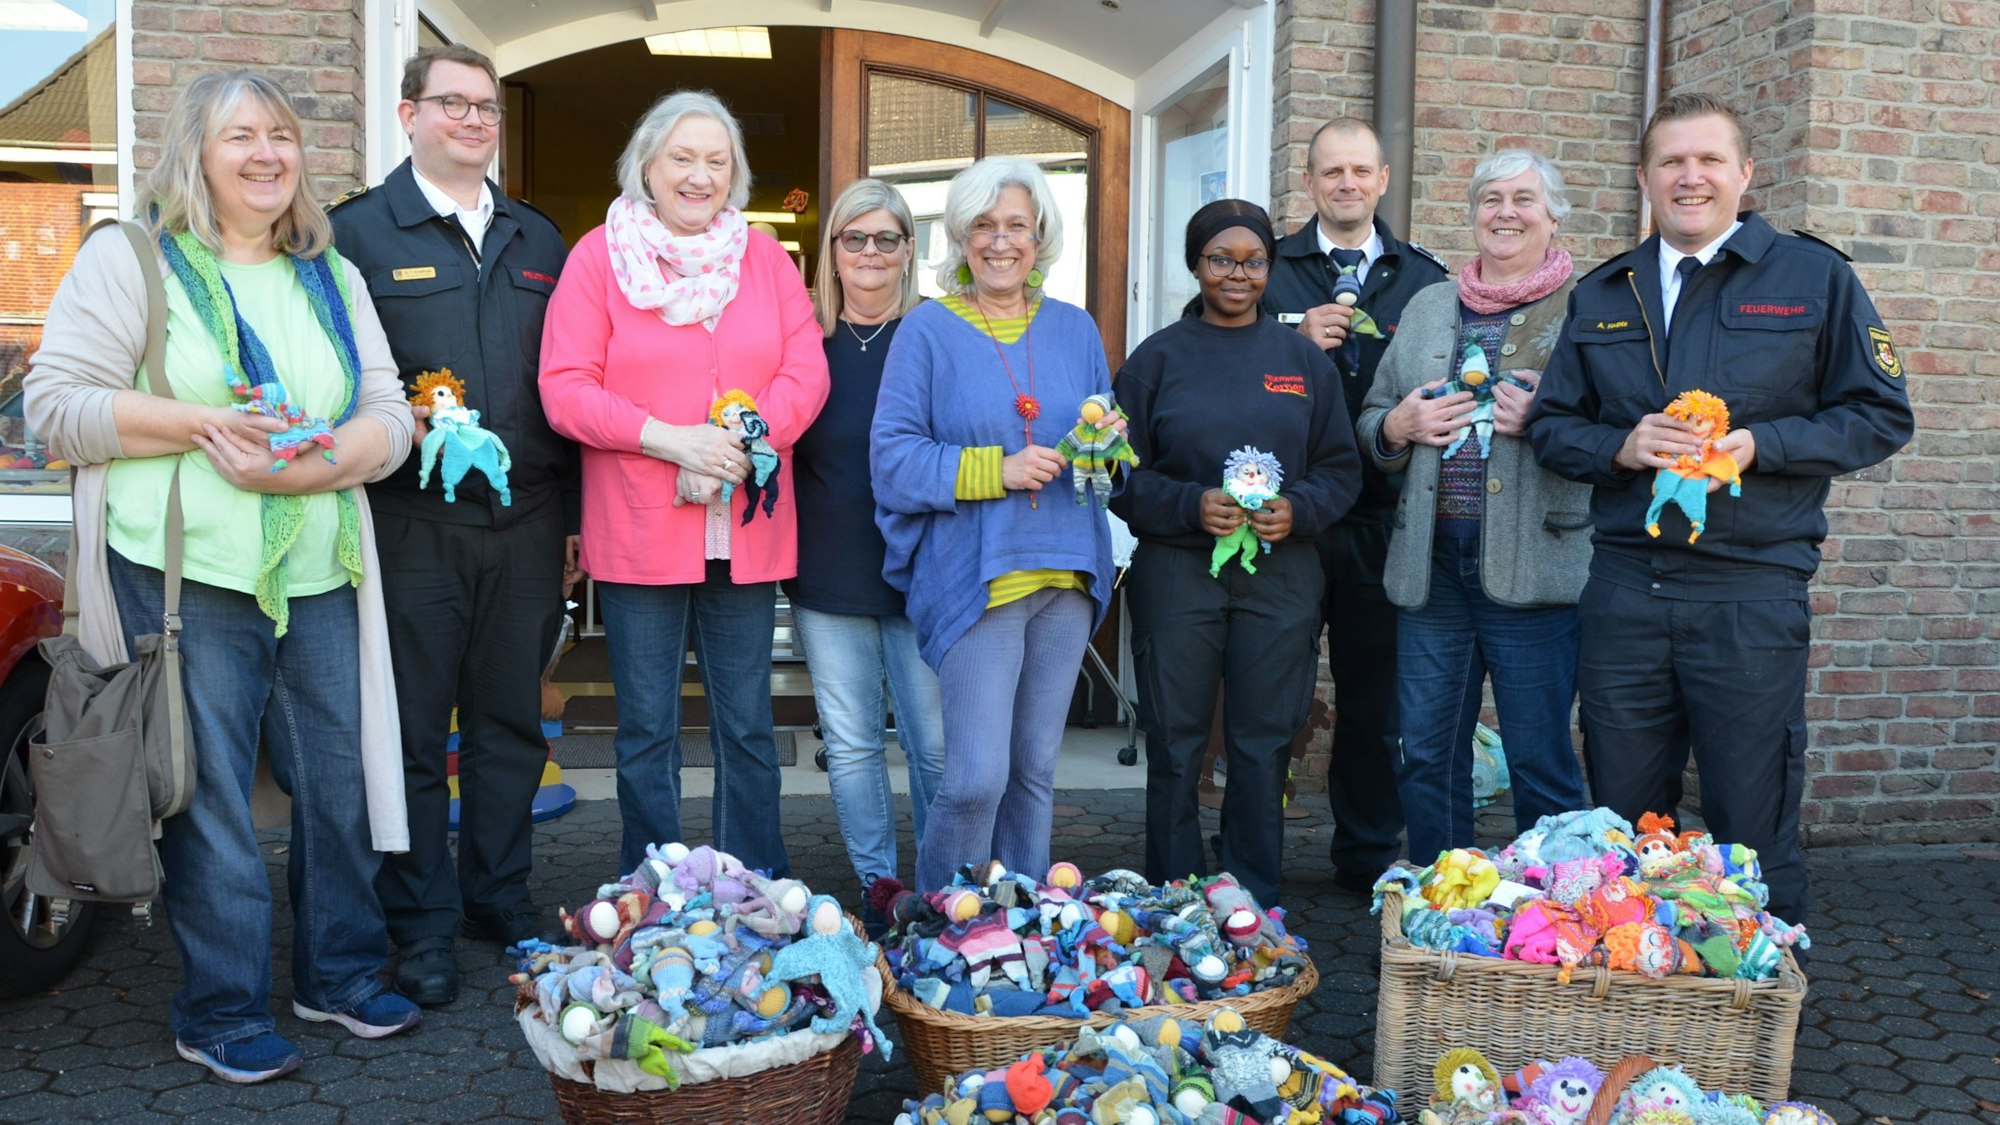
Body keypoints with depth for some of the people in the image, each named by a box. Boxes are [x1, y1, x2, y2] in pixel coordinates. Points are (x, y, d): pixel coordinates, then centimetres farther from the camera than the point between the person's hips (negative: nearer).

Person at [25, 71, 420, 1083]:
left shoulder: (331, 276, 15)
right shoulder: (131, 257, 2)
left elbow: (391, 418, 7)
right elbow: (57, 405, -5)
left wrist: (307, 466, -13)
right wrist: (201, 424, -17)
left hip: (320, 581, 5)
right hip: (184, 580, -4)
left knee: (338, 784, 10)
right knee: (209, 799, 1)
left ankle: (340, 974, 28)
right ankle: (220, 1013, 16)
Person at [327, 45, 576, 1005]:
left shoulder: (537, 238, 15)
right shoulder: (358, 230, 3)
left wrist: (575, 510, 10)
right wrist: (399, 431, -18)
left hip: (526, 520, 4)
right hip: (413, 522, -3)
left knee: (511, 717, 12)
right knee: (413, 727, 4)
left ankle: (499, 895, 26)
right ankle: (423, 921, 17)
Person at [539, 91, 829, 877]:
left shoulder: (766, 258, 10)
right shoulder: (599, 255, 1)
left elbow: (806, 374, 2)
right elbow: (564, 388, -7)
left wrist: (742, 441, -15)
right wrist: (668, 438, -18)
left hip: (747, 531, 2)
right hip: (638, 532, -2)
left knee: (747, 725, 10)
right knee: (647, 731, 8)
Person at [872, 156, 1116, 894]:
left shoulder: (1074, 329, 13)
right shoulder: (928, 330, 0)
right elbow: (892, 456, -7)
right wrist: (997, 471, -17)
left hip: (1066, 577, 5)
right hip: (972, 577, -4)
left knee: (1036, 769, 12)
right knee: (976, 776, -9)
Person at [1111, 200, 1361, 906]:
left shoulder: (1303, 359, 11)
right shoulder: (1159, 357, 5)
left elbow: (1341, 469, 10)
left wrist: (1296, 510, -9)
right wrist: (1191, 504, -14)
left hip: (1280, 576, 2)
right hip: (1175, 574, -1)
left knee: (1264, 746, 6)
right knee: (1176, 747, 4)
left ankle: (1256, 907, 19)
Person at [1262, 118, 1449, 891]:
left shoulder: (1424, 279, 10)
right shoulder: (1268, 269, 7)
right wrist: (1295, 344, -12)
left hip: (1381, 519, 1)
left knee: (1375, 695, 8)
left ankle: (1368, 856, 22)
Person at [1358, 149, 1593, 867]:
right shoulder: (1428, 307, 17)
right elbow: (1370, 422, 21)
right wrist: (1400, 425, 0)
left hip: (1531, 564, -4)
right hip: (1431, 563, 5)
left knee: (1541, 765, 2)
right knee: (1427, 758, 10)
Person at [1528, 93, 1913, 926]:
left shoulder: (1814, 278, 4)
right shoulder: (1601, 294, 14)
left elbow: (1880, 415, 3)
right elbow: (1551, 425, 14)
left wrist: (1761, 445, -12)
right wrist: (1621, 446, -7)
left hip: (1752, 596, -3)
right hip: (1623, 592, 3)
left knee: (1753, 834, 3)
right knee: (1621, 825, 10)